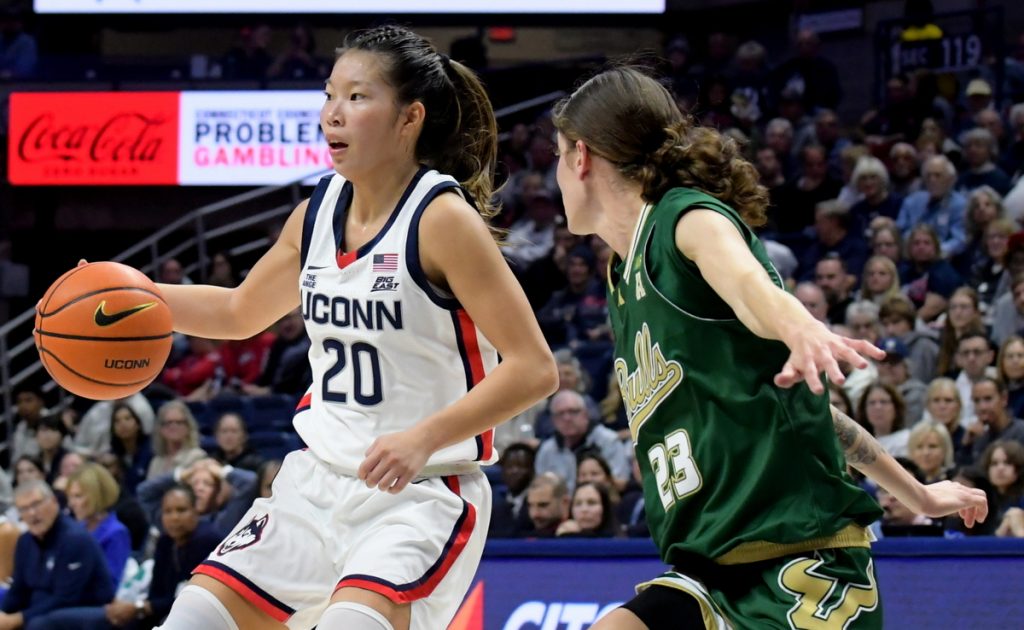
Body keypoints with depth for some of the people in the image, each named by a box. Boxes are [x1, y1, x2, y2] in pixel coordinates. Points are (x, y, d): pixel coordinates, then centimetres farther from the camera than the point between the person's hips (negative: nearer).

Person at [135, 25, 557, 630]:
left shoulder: (443, 219, -16)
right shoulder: (317, 214, 5)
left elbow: (533, 368, -19)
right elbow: (240, 312, 24)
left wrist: (425, 437, -29)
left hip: (422, 494, -7)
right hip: (319, 480, 8)